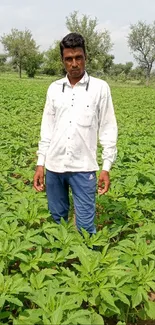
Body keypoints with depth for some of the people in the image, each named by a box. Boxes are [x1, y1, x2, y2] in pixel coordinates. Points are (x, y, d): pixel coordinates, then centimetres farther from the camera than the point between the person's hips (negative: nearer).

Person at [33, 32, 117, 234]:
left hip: (83, 167, -3)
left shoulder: (100, 88, -2)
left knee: (86, 226, 0)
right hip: (54, 165, 3)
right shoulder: (54, 88, 7)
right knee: (56, 220, 15)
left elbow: (108, 129, -1)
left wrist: (106, 167, -5)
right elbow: (47, 128, 10)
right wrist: (40, 164, 6)